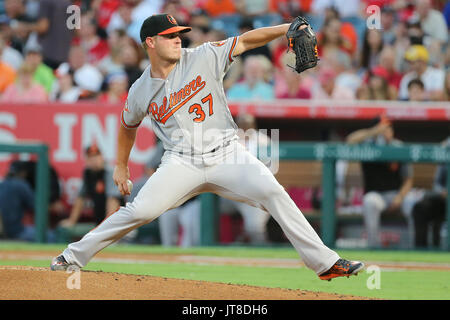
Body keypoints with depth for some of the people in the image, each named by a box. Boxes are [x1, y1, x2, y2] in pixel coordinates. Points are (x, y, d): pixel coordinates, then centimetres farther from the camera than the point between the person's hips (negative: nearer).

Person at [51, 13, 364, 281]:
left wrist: (285, 29, -24)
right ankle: (74, 256, 2)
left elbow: (245, 41, -10)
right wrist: (120, 165, 26)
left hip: (227, 154, 0)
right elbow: (128, 126, 23)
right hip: (182, 162, 0)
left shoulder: (204, 58, -2)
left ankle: (324, 262, -16)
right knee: (139, 210, -15)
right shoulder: (140, 92, 4)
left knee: (273, 193, -19)